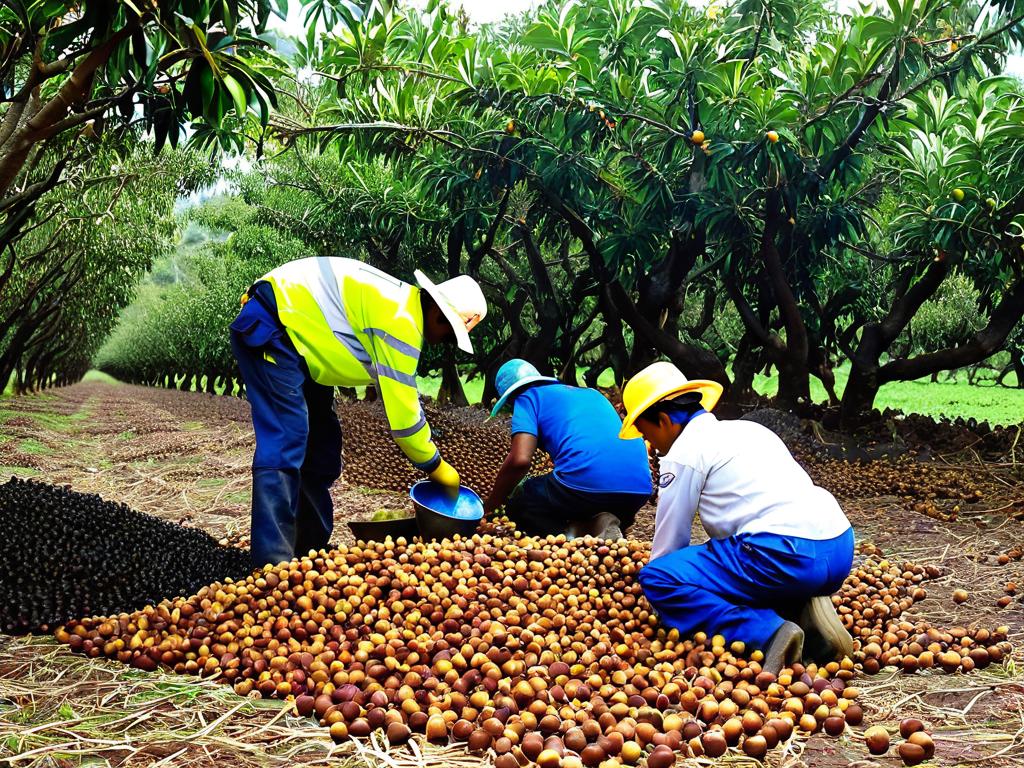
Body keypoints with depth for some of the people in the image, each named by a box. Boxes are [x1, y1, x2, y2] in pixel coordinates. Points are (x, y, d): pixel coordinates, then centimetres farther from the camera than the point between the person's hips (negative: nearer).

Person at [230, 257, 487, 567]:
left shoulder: (402, 303, 10)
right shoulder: (401, 323, -21)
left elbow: (402, 397, 17)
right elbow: (402, 411, -19)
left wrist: (428, 452, 14)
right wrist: (436, 467, -6)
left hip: (293, 332, 11)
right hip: (268, 329, -11)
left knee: (321, 445, 13)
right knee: (285, 445, -17)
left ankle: (311, 549, 21)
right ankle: (274, 563, -16)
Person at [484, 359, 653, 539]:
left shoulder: (527, 397, 12)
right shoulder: (590, 393, 32)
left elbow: (520, 460, -3)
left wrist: (488, 507, 9)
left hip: (586, 482, -5)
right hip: (640, 489, 5)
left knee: (518, 504, 20)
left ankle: (571, 537, -5)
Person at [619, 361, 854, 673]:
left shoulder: (684, 452, 1)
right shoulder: (744, 429, 25)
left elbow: (670, 539, 7)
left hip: (787, 554, -9)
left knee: (657, 579, -3)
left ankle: (767, 634, -16)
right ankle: (801, 611, 8)